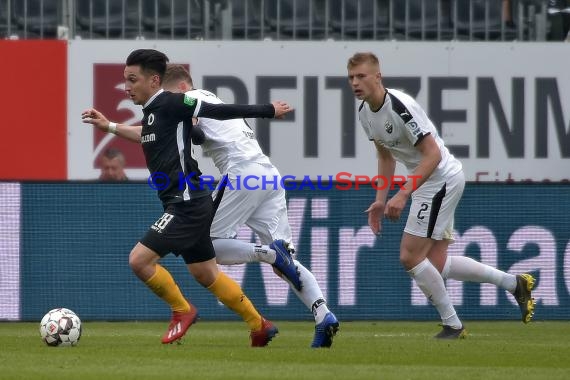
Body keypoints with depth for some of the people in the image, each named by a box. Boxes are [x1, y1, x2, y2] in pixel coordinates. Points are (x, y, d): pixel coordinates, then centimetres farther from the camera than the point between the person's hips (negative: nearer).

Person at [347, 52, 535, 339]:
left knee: (410, 256, -11)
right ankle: (515, 284, 22)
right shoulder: (365, 112, 4)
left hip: (442, 178, -9)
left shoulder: (400, 107, -24)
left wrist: (403, 195, -29)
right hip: (427, 184, 9)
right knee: (437, 265, 9)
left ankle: (452, 325, 1)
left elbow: (432, 154, -25)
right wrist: (381, 200, 14)